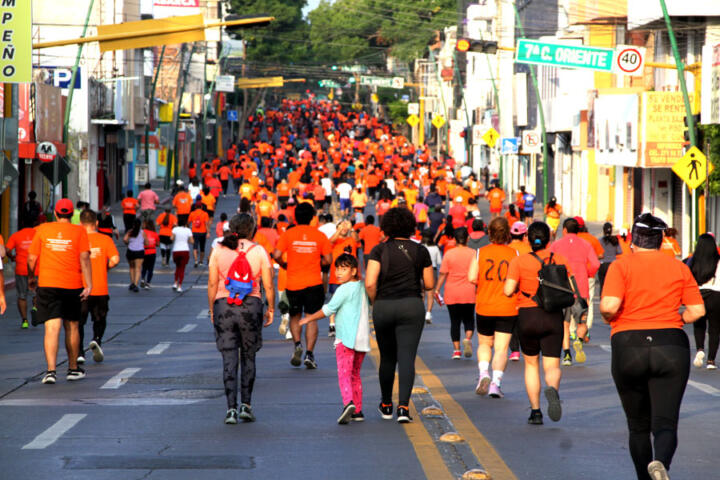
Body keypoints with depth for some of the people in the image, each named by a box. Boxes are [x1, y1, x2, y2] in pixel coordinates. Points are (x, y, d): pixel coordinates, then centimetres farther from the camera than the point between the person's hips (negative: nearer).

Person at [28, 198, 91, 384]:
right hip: (72, 285, 0)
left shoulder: (43, 230, 3)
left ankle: (51, 371, -20)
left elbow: (32, 258, 6)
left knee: (52, 328, -6)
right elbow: (84, 258, -8)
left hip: (47, 285, 0)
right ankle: (73, 369, 27)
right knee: (72, 327, 16)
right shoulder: (79, 231, 0)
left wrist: (31, 277, 22)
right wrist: (88, 285, -8)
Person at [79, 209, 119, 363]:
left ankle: (79, 353, -2)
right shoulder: (106, 239, 0)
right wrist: (105, 267, 10)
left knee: (78, 322, 8)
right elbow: (115, 259, -9)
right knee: (100, 320, 17)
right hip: (101, 289, 1)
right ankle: (97, 340, -10)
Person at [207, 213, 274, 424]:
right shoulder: (258, 251, -1)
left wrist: (212, 310, 10)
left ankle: (231, 408, -4)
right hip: (251, 305, 0)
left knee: (229, 359, 2)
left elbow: (212, 284, 0)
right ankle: (246, 405, 10)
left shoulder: (219, 251, 1)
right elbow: (268, 285, -2)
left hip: (223, 306, 0)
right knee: (248, 357, 13)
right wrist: (271, 309, 9)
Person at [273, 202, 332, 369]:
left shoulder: (288, 234, -2)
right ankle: (309, 354, -4)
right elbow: (327, 260, 0)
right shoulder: (320, 235, 0)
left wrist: (284, 264, 10)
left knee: (295, 316, 18)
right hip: (314, 283, 0)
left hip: (293, 283, 0)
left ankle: (297, 344, -3)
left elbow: (277, 255, -10)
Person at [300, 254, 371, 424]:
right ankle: (357, 411, 18)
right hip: (362, 339, 8)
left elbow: (329, 309, -10)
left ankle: (348, 402, -35)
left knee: (344, 373, -15)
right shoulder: (361, 287, 14)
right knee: (355, 374, 17)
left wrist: (310, 318, 1)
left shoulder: (344, 289, -9)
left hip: (346, 338, -8)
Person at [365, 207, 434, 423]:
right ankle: (403, 407, -17)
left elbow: (370, 283, -12)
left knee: (387, 357, 16)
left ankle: (386, 405, 28)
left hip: (383, 307, 1)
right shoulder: (420, 251, 2)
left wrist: (375, 302, 6)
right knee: (407, 357, -4)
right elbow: (429, 285, 6)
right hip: (411, 307, -1)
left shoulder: (380, 250, -2)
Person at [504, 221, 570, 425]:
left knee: (531, 364, 17)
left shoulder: (519, 261, -5)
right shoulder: (559, 260, 1)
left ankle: (535, 411, 12)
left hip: (528, 316, -1)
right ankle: (552, 388, -33)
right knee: (552, 367, 2)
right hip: (553, 317, 1)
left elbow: (508, 290, -11)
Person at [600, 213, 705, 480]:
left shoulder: (621, 265, -1)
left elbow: (608, 306, -15)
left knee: (638, 425, 15)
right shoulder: (679, 268, 8)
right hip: (671, 347, 1)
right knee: (666, 423, -5)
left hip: (628, 348, -1)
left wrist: (609, 318, 7)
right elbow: (697, 310, 3)